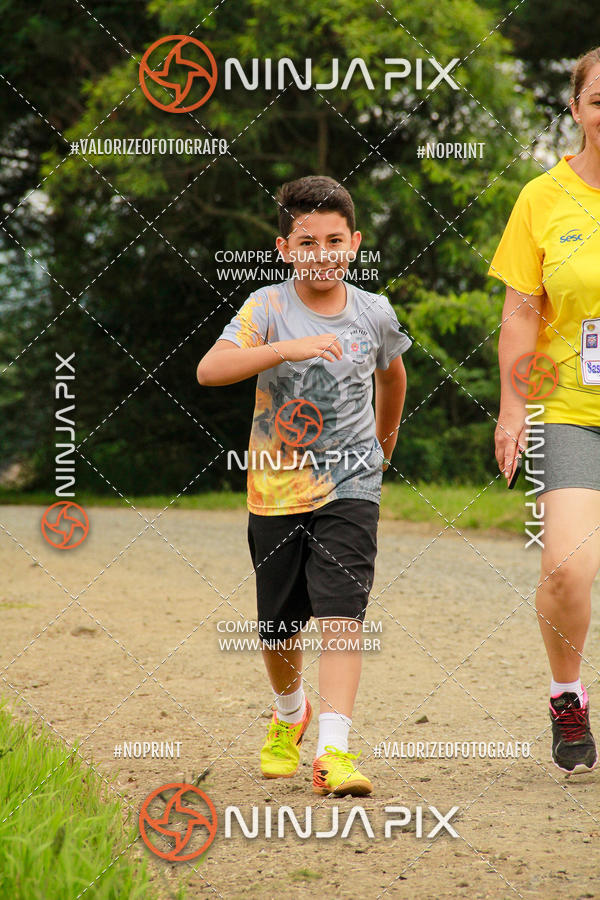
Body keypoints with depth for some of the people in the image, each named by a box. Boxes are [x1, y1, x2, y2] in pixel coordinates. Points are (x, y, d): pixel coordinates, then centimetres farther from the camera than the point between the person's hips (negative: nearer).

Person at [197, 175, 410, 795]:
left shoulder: (375, 313, 0)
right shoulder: (269, 307, -9)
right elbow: (209, 370, -25)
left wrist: (384, 443, 34)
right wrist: (290, 347, -35)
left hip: (348, 488, 0)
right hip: (276, 490, 0)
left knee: (340, 614, -16)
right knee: (278, 627, 13)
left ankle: (333, 750, -21)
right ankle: (289, 716, 42)